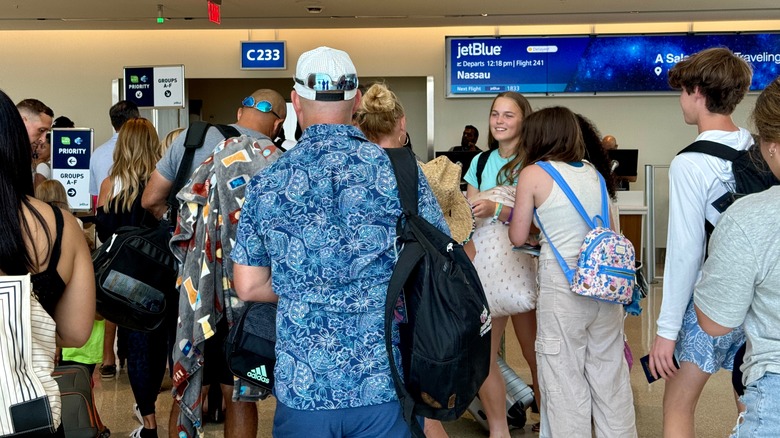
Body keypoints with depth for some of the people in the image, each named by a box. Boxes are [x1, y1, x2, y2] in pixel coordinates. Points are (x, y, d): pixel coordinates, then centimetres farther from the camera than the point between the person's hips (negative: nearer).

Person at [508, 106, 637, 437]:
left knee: (565, 380, 4)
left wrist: (513, 210, 19)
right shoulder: (593, 172, 11)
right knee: (610, 374, 14)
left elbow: (518, 237, 1)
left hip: (562, 285, -5)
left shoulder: (533, 174, -3)